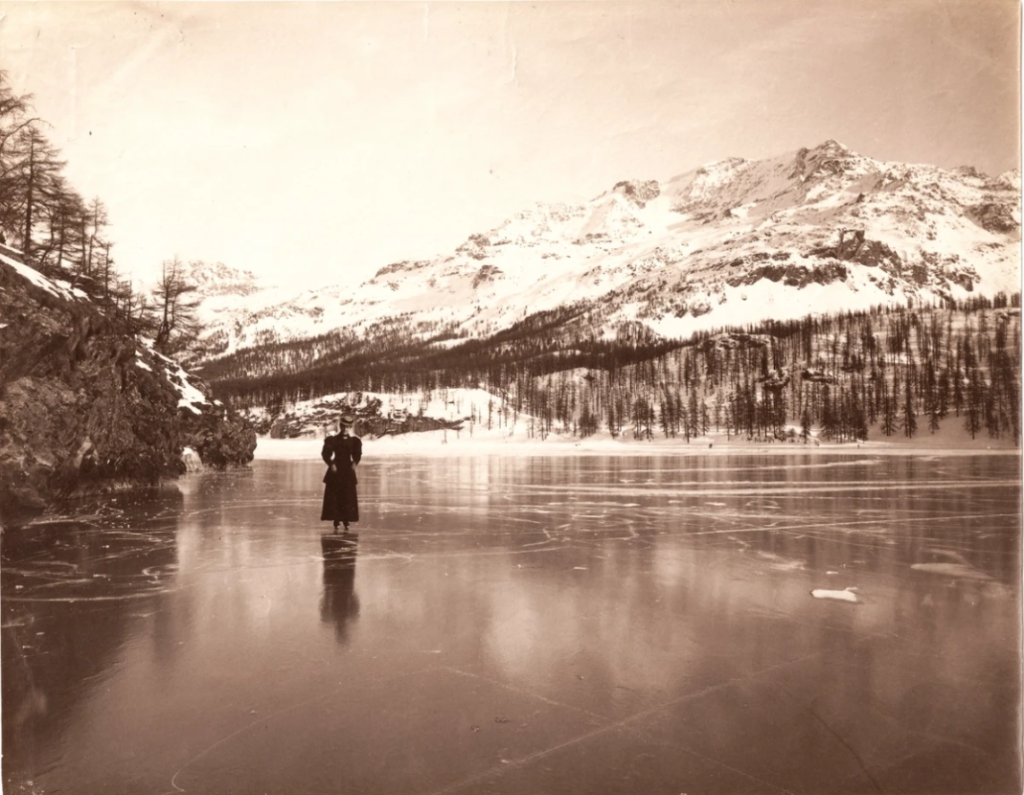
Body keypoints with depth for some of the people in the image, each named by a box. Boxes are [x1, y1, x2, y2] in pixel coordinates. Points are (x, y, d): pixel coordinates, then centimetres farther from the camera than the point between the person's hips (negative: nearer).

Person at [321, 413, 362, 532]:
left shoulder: (354, 441, 2)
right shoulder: (332, 440, -2)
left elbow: (357, 454, 13)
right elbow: (326, 454, -3)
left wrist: (354, 463, -3)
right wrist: (331, 464, -14)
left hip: (348, 471, 1)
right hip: (335, 472, -1)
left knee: (348, 498, 1)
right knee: (334, 498, 0)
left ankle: (346, 523, 9)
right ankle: (336, 524, 7)